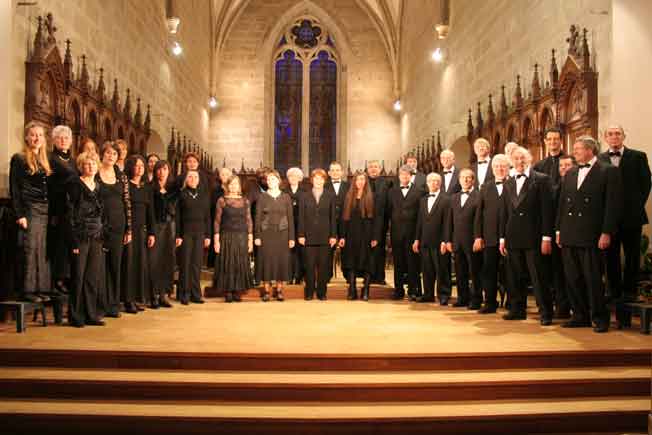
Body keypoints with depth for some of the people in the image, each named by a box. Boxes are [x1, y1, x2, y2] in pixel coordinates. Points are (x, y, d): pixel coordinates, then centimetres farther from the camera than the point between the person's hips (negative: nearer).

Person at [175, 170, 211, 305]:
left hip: (200, 233, 3)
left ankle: (195, 294, 10)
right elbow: (178, 216, -1)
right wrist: (178, 235, -7)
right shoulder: (182, 195, 3)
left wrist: (208, 235, 5)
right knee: (185, 264, -1)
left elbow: (207, 216, 10)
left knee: (197, 264, 4)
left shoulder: (204, 195, 11)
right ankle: (184, 295, 5)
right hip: (186, 233, -2)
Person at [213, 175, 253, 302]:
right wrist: (216, 240, -6)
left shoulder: (245, 201, 8)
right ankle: (228, 293, 7)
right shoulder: (221, 201, 1)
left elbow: (249, 221, 7)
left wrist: (250, 239, 2)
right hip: (226, 237, -2)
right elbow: (217, 221, 0)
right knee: (227, 264, 0)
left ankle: (238, 292, 12)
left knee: (240, 264, 3)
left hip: (242, 238, 2)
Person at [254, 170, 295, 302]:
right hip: (266, 233, -1)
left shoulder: (286, 197, 6)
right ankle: (266, 290, 8)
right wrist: (257, 236, -6)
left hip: (282, 233, 1)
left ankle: (279, 290, 11)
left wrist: (291, 237, 0)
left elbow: (290, 218, 6)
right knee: (266, 260, 0)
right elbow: (258, 217, 2)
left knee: (282, 260, 2)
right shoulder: (262, 197, 4)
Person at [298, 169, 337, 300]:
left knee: (323, 266, 3)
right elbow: (301, 217, 5)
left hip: (325, 237, 0)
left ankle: (322, 292, 13)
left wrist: (333, 235, 0)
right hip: (309, 237, 0)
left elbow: (333, 217, 5)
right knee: (309, 266, 2)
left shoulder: (330, 196, 7)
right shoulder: (304, 196, 7)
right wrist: (300, 235, -2)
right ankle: (309, 292, 12)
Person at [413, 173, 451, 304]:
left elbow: (447, 222, -8)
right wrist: (417, 239, 11)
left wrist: (445, 241, -13)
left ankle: (443, 295, 9)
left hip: (439, 241, -5)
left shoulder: (446, 199, -3)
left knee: (441, 270, 1)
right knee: (427, 270, 9)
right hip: (425, 241, 5)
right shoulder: (423, 200, 15)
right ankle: (428, 294, 17)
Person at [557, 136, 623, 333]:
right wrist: (559, 230, 11)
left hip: (591, 236, -6)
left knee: (593, 278, -1)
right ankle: (580, 316, 20)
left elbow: (613, 204, -8)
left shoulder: (609, 171, -2)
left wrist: (606, 233, -13)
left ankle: (599, 318, 12)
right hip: (569, 236, 6)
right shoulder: (570, 174, 16)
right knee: (572, 279, 9)